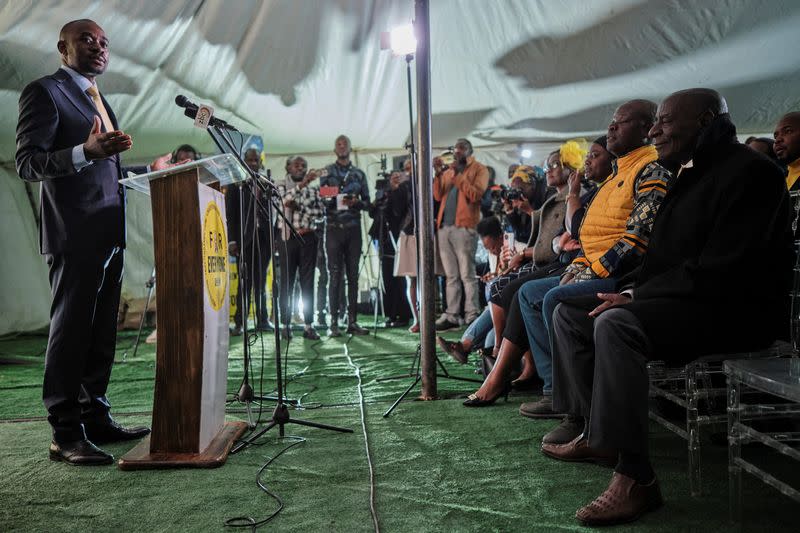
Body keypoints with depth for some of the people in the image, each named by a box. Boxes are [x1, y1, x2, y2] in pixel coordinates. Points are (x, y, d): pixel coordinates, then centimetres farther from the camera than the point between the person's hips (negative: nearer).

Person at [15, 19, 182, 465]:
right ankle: (66, 435, 0)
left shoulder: (97, 99, 23)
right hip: (75, 233, -9)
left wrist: (149, 171, 23)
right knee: (71, 330, -6)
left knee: (102, 332, 10)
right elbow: (27, 163, -13)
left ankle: (96, 419, 18)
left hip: (108, 232, 9)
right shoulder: (45, 92, -3)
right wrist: (86, 151, -27)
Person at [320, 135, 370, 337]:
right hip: (334, 227, -2)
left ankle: (352, 321, 7)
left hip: (353, 228, 2)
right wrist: (328, 200, -17)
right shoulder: (326, 172, 9)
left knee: (353, 275, 3)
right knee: (335, 275, -5)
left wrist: (357, 202, -8)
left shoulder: (359, 174, 14)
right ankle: (334, 322, -3)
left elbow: (367, 201, 12)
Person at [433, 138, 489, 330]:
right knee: (451, 276, 6)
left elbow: (476, 195, -11)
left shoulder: (479, 169, 5)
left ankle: (472, 316, -6)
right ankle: (452, 316, 9)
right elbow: (438, 196, 11)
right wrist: (438, 174, 0)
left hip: (464, 227, -6)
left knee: (467, 274, -8)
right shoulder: (448, 171, 22)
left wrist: (458, 176, -11)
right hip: (445, 227, 6)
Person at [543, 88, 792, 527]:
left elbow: (723, 269, -24)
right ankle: (593, 433, 4)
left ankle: (635, 478, -31)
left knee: (616, 323, -35)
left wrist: (635, 296, -21)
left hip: (737, 309, -10)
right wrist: (629, 290, -1)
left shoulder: (747, 170, -14)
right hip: (686, 298, 10)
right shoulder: (688, 175, 17)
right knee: (570, 312, 5)